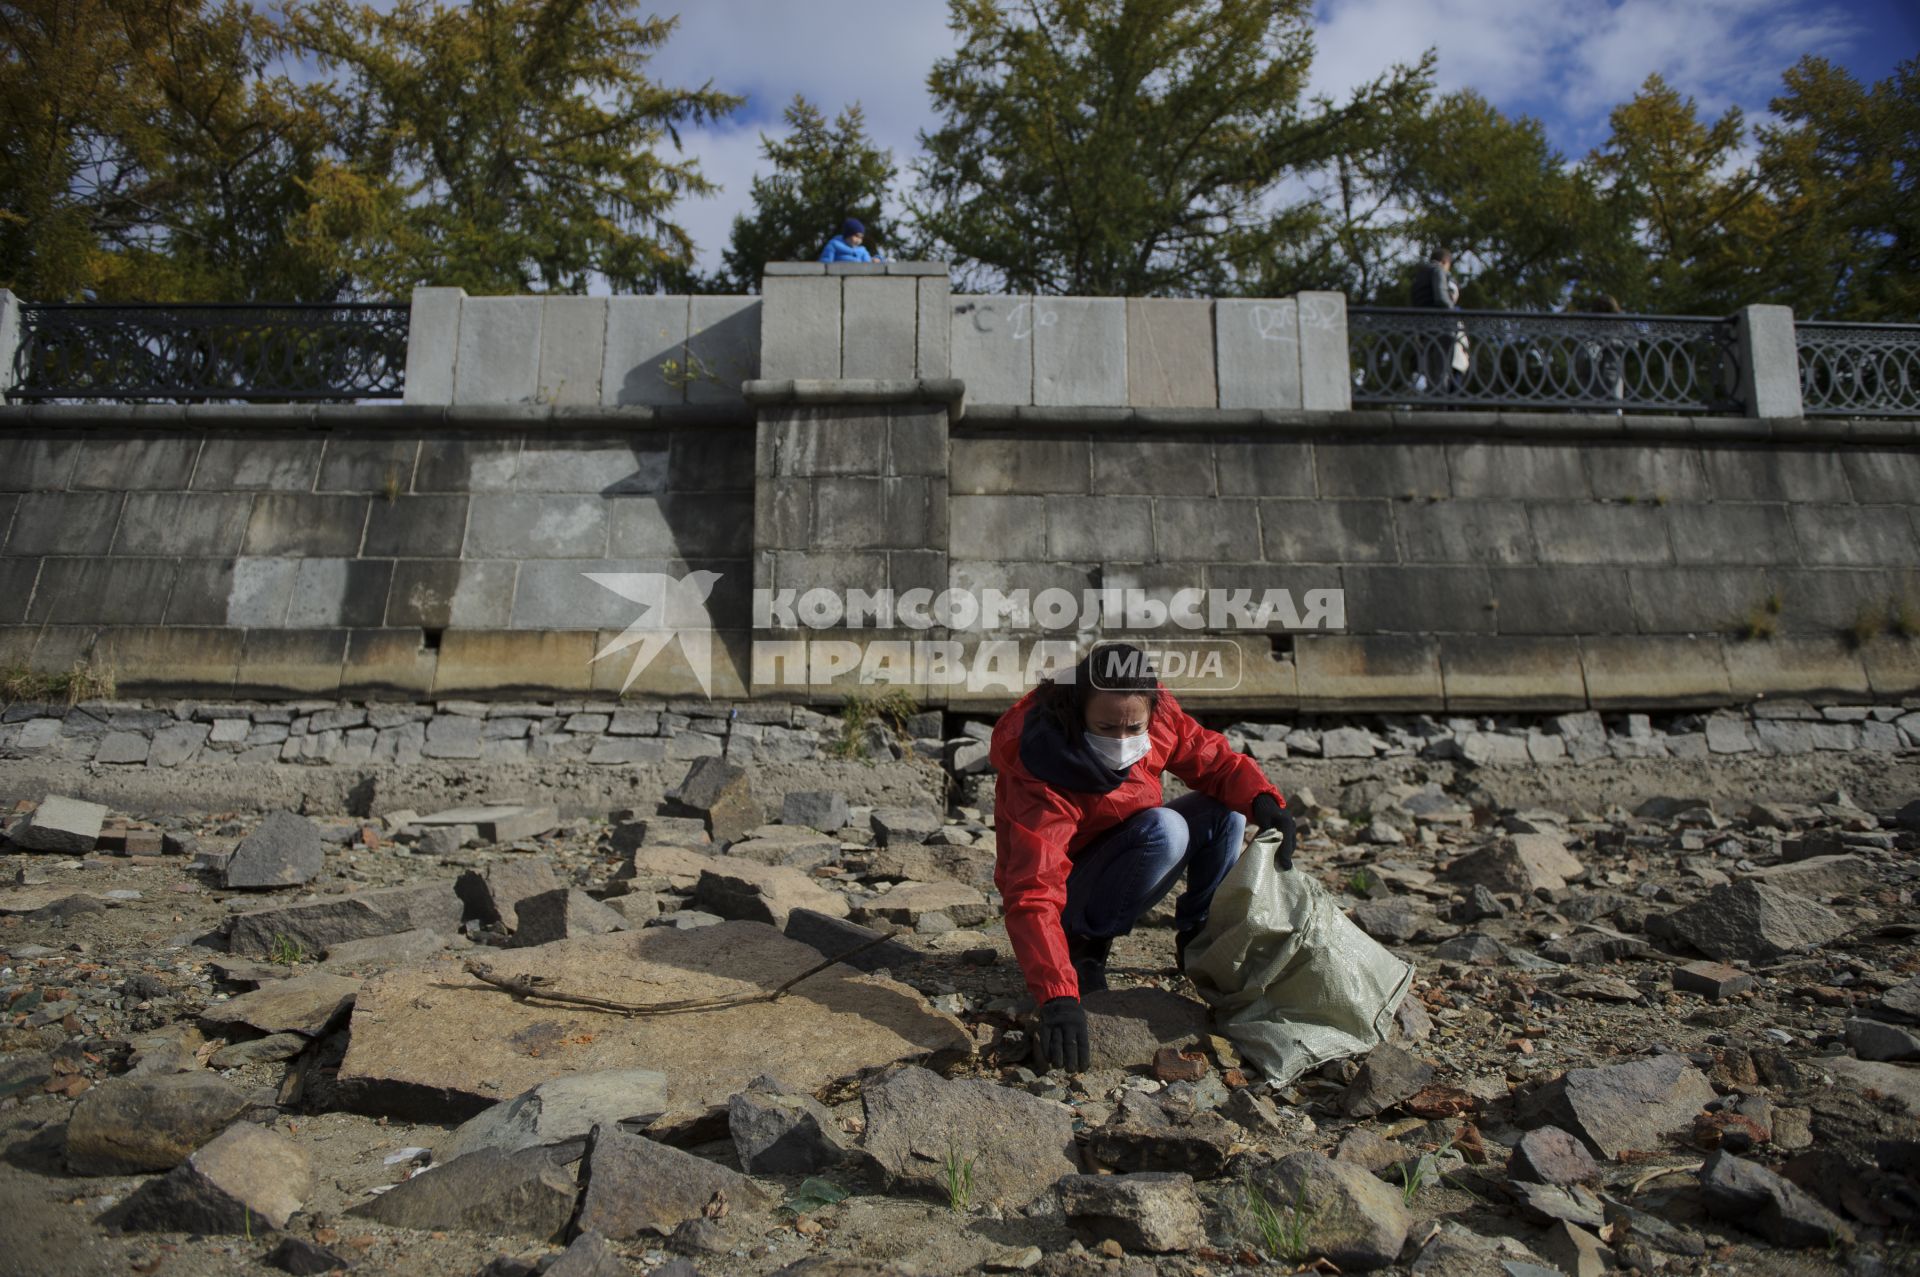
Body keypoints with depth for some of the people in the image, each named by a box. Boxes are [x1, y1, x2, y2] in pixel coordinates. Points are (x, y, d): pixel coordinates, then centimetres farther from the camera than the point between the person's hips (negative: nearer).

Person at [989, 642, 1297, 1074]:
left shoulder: (1157, 713, -19)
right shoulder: (1041, 779, -36)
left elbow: (1214, 760, -5)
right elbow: (1033, 898, -42)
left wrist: (1262, 798, -27)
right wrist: (1058, 997, -53)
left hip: (1126, 862, 7)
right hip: (1067, 888, -6)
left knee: (1226, 810, -9)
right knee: (1165, 830, -31)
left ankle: (1198, 937, 5)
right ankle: (1087, 942, -14)